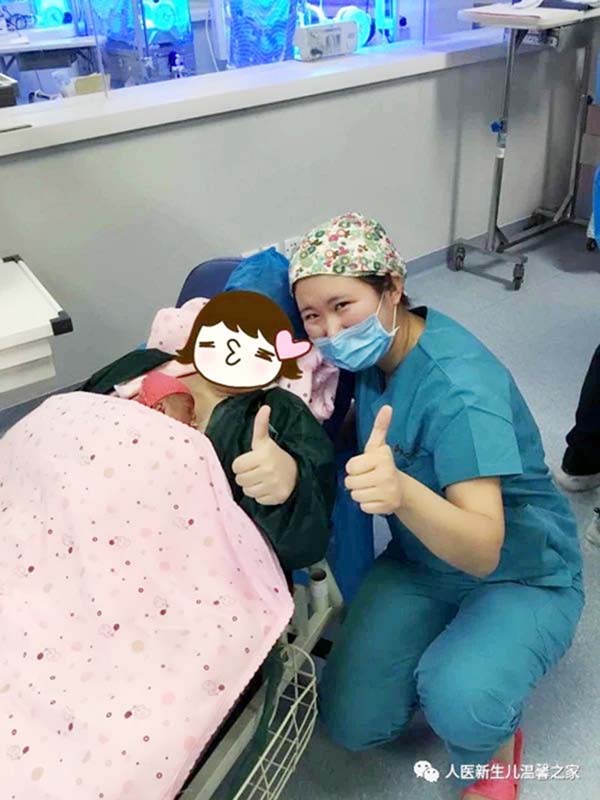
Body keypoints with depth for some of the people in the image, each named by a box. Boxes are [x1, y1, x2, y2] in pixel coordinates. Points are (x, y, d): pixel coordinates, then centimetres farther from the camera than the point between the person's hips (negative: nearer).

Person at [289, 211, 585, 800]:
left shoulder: (458, 384, -31)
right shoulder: (371, 349, -9)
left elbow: (484, 551, -38)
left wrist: (402, 492, -58)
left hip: (521, 575, -5)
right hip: (423, 562, 6)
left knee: (458, 702, -33)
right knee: (351, 724, -6)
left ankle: (492, 751, 3)